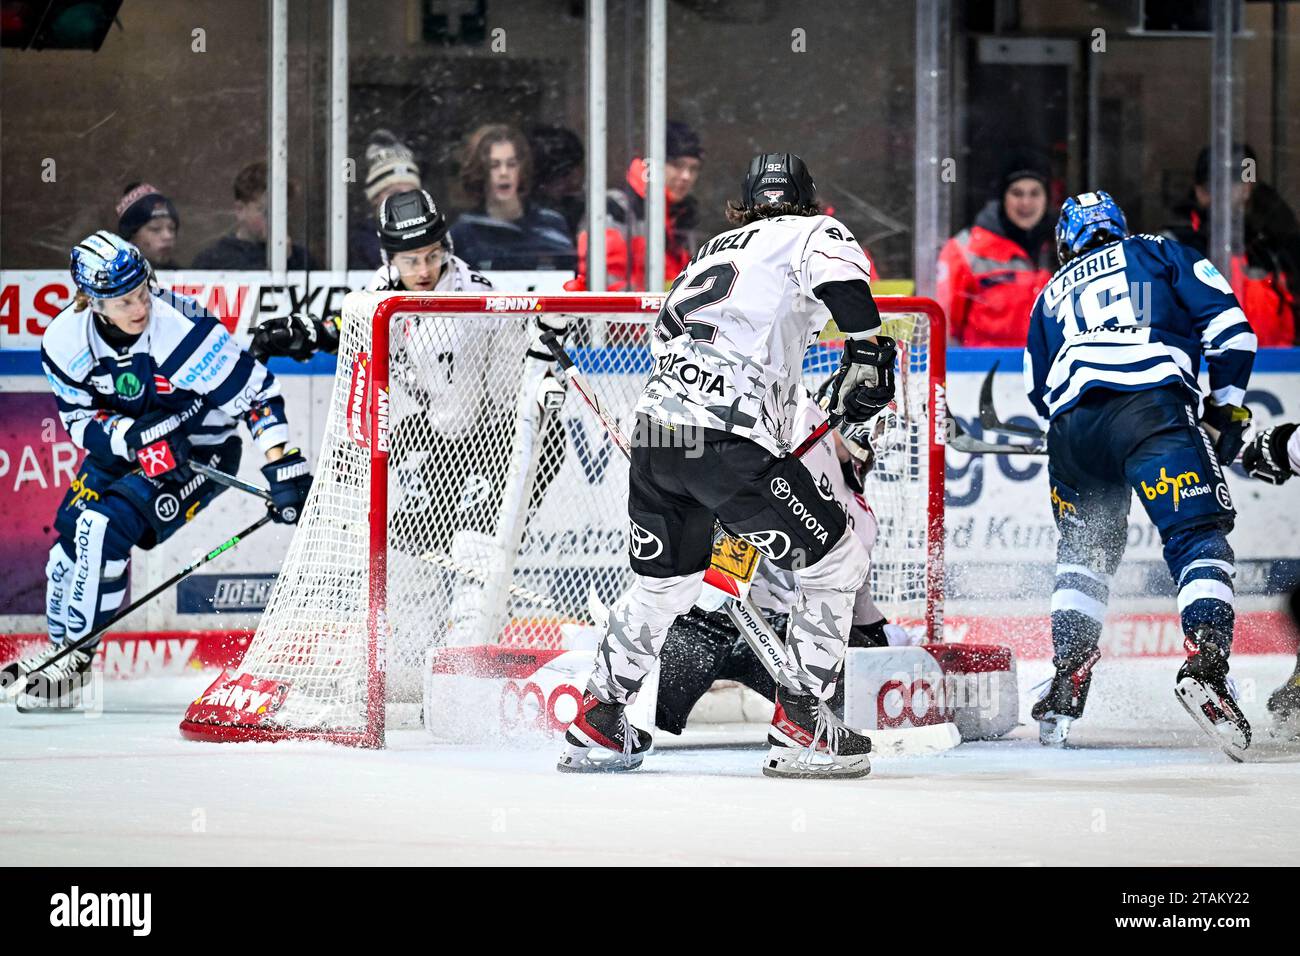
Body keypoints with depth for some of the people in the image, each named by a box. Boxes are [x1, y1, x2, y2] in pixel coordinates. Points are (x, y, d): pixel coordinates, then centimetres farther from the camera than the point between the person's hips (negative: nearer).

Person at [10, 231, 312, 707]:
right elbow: (79, 419, -7)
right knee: (72, 528, -5)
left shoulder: (184, 331, -30)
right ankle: (58, 647, 18)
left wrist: (285, 467, -26)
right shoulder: (64, 342, -17)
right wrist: (134, 436, -27)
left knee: (106, 525, -22)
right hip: (122, 448, 5)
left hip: (202, 449, -5)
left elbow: (256, 392, -23)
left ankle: (78, 656, -10)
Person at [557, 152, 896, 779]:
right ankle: (799, 727, 2)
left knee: (664, 579, 27)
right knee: (836, 561, 6)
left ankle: (596, 726, 31)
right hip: (725, 438, -7)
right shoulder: (811, 232, 11)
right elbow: (836, 264, -15)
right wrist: (868, 345, -17)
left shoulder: (713, 252, 30)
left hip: (654, 427, 7)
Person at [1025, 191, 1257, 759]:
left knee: (1084, 551, 23)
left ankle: (1066, 686, 15)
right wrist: (1226, 406, 16)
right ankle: (1205, 663, -33)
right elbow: (1225, 321, 11)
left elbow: (1039, 391, 31)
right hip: (1153, 408, -4)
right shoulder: (1159, 254, 23)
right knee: (1198, 536, -8)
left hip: (1071, 428, 4)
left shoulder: (1052, 294, 33)